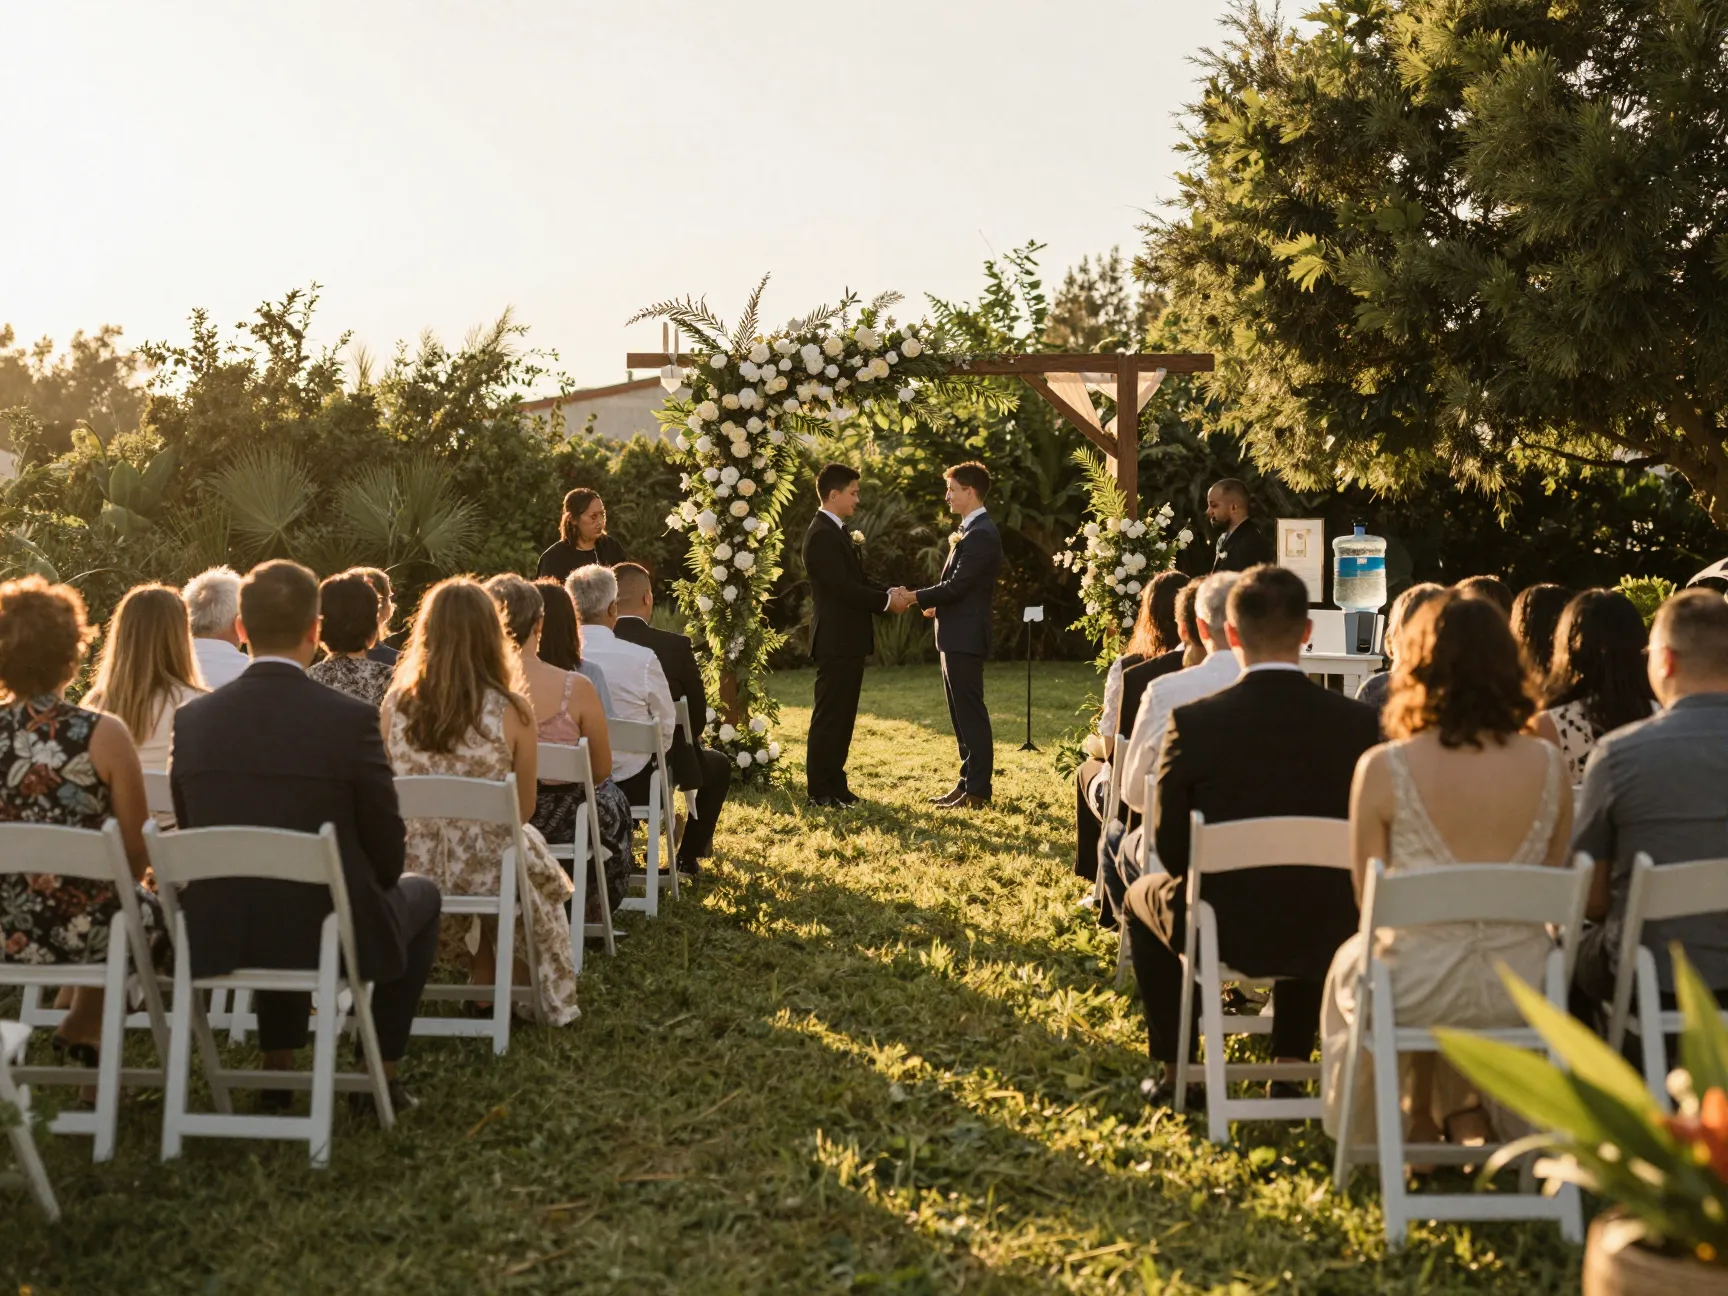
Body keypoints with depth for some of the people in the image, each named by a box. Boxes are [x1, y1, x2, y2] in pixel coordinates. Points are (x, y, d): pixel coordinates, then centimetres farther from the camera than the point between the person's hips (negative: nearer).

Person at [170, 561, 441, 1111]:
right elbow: (386, 853, -8)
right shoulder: (352, 719, -17)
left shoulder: (192, 719, -6)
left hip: (216, 938, 4)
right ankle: (382, 1075, 27)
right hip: (329, 934, -4)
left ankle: (279, 1068, 36)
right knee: (420, 895, 27)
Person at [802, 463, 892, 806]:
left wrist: (890, 592, 1)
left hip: (849, 639, 10)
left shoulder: (839, 532, 16)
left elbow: (858, 581, 18)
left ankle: (834, 783, 19)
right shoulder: (822, 535, -16)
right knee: (828, 715, -4)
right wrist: (886, 601, -15)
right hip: (835, 640, -10)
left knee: (843, 715, 13)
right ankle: (819, 790, 2)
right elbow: (843, 587, -22)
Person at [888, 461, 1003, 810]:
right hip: (955, 636, 10)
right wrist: (935, 604, 6)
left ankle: (978, 790, -1)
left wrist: (913, 598, -15)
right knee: (961, 714, 14)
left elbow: (957, 585, -21)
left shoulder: (981, 534, -16)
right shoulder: (971, 530, 16)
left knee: (971, 713, -6)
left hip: (965, 637, -10)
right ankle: (966, 782, 20)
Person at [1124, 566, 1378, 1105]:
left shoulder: (1192, 722, -18)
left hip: (1220, 929, -2)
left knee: (1143, 896, 31)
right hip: (1328, 932, 2)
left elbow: (1171, 848, -8)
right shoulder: (1358, 723, -12)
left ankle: (1176, 1073, 31)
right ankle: (1291, 1066, 35)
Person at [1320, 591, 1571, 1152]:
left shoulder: (1382, 769, -16)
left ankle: (1421, 1125, 43)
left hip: (1417, 993, -3)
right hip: (1522, 993, 3)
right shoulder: (1548, 764, -8)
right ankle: (1467, 1118, 37)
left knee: (1352, 958, 34)